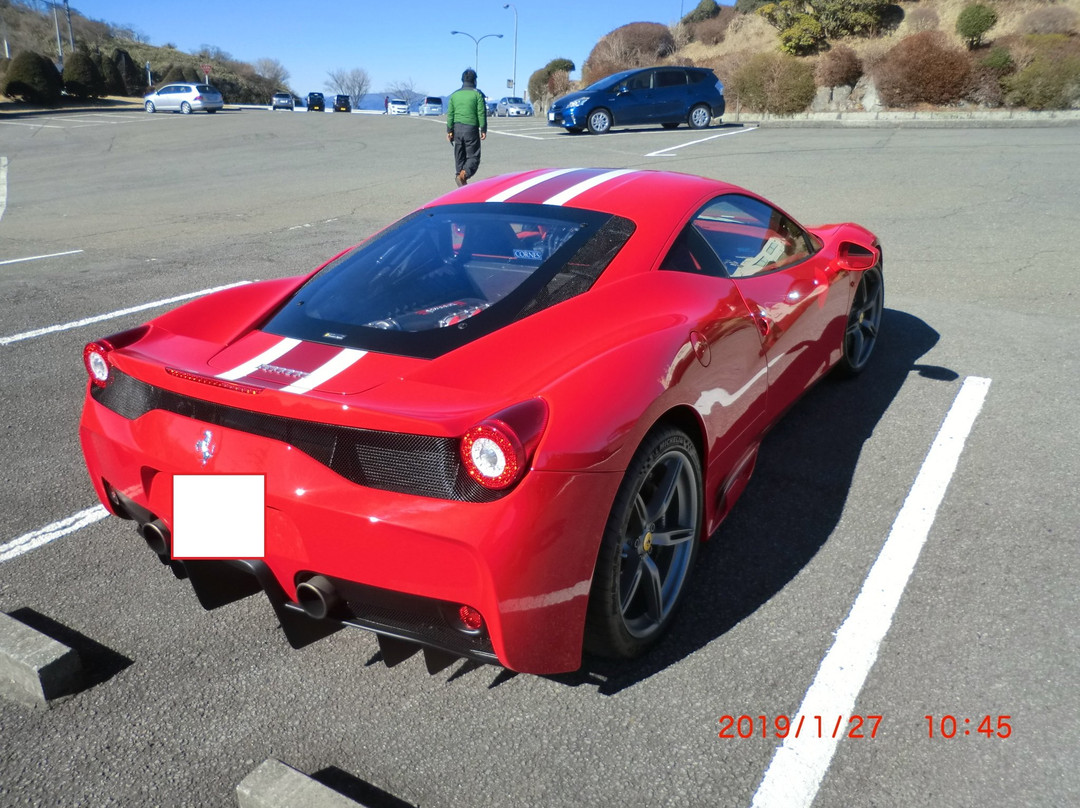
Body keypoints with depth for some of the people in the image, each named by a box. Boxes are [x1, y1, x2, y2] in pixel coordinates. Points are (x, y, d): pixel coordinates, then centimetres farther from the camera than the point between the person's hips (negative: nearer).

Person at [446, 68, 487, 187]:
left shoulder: (454, 95, 10)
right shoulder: (477, 94, -4)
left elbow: (450, 114, 9)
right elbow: (481, 114, -7)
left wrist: (449, 131, 12)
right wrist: (483, 130, -2)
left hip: (457, 128, 5)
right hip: (471, 129, -5)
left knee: (459, 156, 12)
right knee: (473, 157, -2)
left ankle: (460, 178, 12)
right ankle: (463, 175, -26)